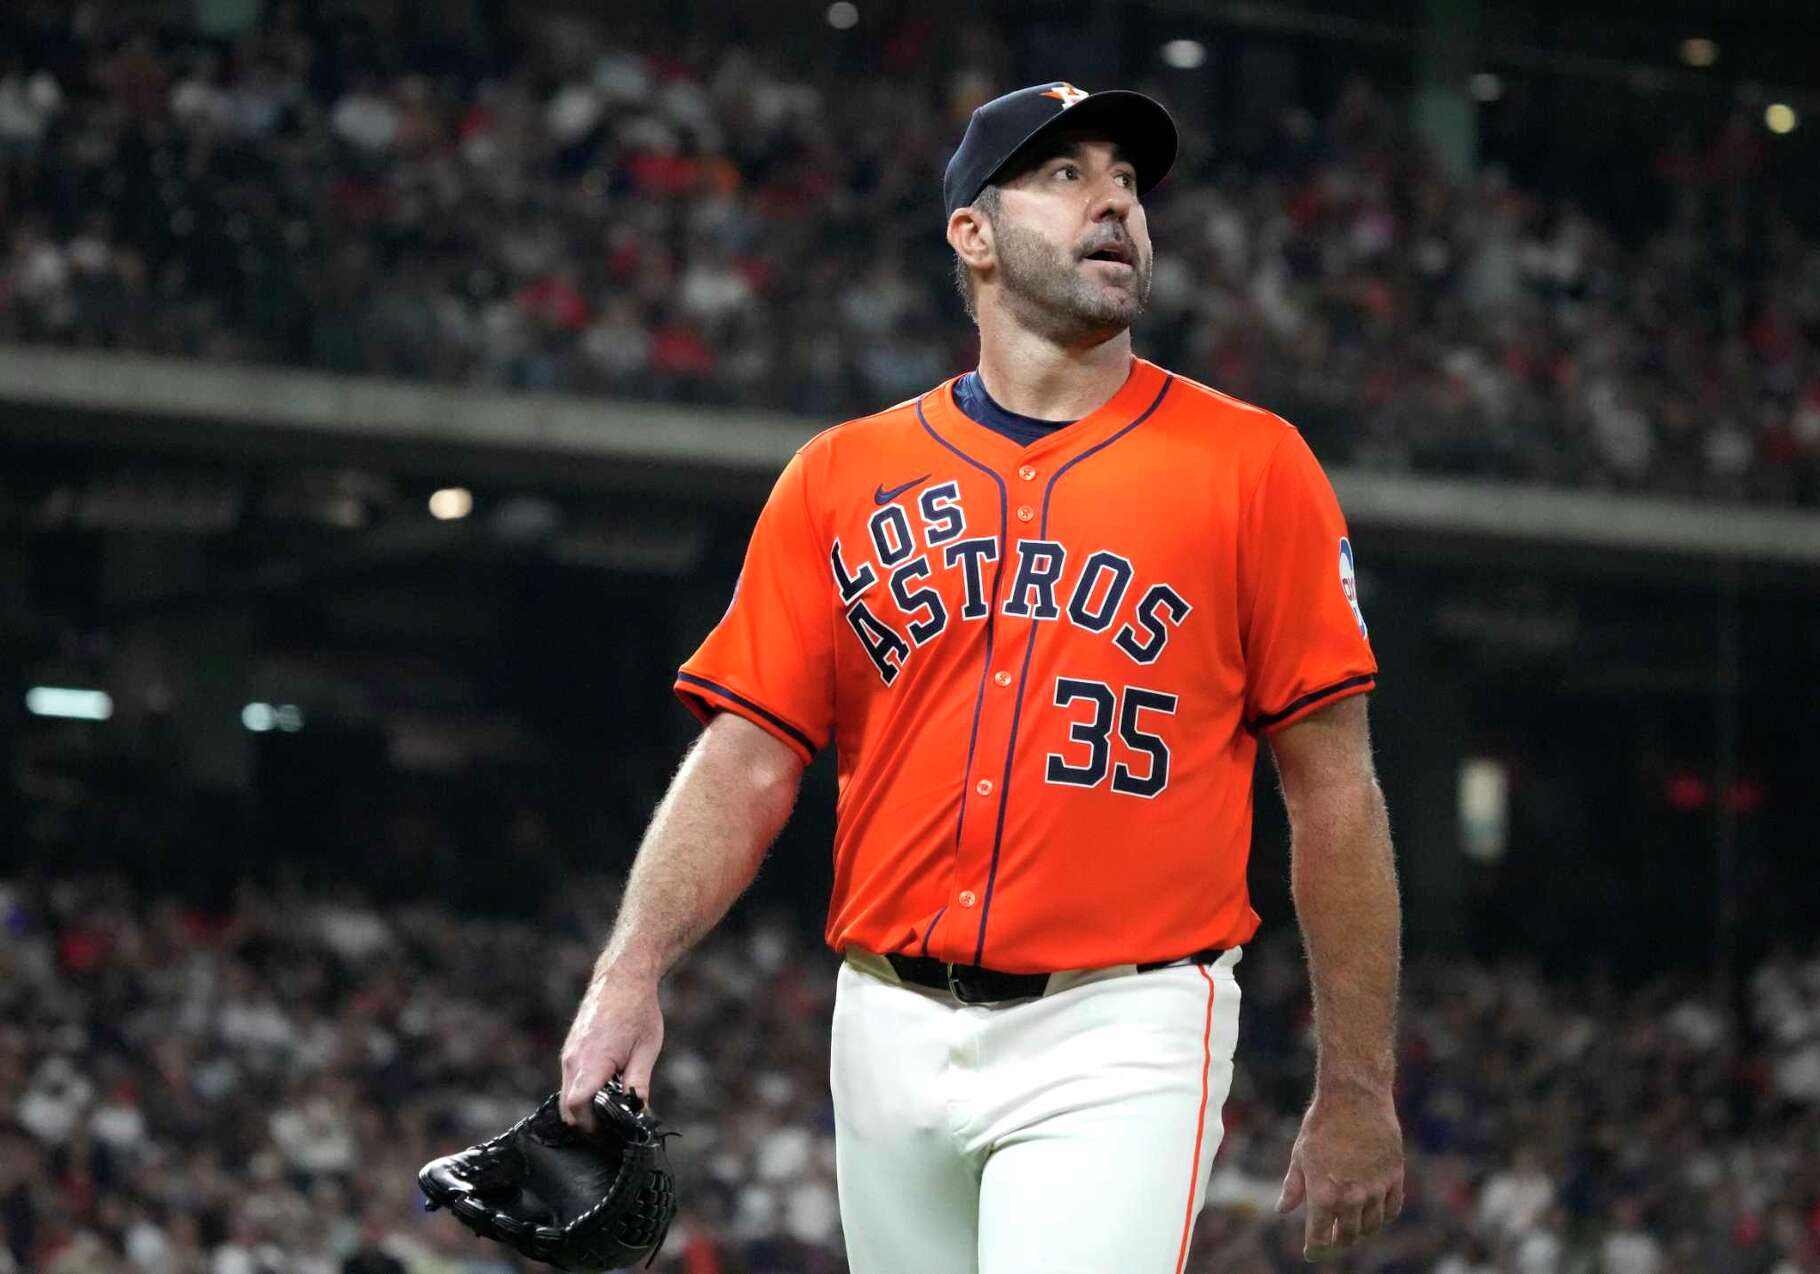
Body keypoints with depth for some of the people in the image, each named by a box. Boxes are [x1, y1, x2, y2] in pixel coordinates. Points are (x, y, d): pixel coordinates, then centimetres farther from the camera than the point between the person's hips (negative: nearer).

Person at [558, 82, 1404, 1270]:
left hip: (1115, 1043, -3)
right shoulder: (841, 478, 10)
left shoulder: (1251, 465, 3)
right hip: (892, 1030, 3)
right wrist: (633, 970, -11)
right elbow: (747, 763, 6)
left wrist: (1358, 1092, -1)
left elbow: (1335, 792, 2)